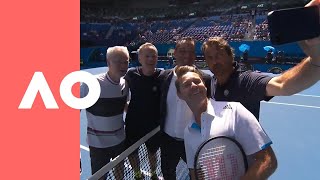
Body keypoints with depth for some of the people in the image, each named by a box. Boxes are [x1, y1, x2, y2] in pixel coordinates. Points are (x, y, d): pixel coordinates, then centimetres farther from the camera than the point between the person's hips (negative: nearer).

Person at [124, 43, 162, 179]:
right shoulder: (131, 74, -12)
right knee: (131, 152, 18)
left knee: (152, 151, 23)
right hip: (133, 122, 1)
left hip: (153, 123, -1)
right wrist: (129, 108, 3)